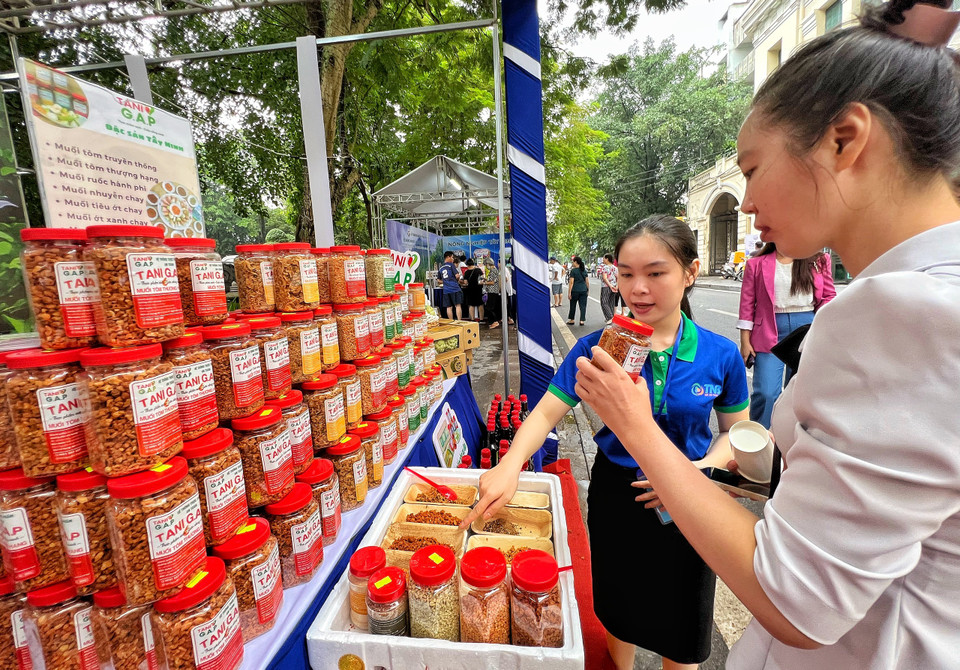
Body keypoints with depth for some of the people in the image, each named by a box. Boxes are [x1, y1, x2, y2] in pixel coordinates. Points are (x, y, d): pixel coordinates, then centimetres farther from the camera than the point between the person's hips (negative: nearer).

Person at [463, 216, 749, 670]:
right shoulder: (596, 347, -16)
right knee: (618, 607, 25)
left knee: (682, 633, 23)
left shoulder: (720, 355, -13)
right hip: (615, 493, 0)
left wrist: (702, 471, -18)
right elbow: (546, 413, -18)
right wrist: (511, 465, -34)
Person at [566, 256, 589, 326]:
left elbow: (571, 282, -12)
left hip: (575, 290, -4)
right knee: (583, 306, 5)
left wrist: (569, 292, -10)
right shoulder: (584, 270, 7)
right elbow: (587, 281, 8)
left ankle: (571, 320, 21)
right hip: (584, 290, 4)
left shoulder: (573, 271, -8)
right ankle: (582, 320, 2)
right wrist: (588, 290, 16)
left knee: (573, 306, 11)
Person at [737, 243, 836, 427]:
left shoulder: (819, 261, 9)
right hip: (770, 330, -2)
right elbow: (747, 303, 1)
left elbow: (829, 296, 11)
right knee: (766, 393, -11)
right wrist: (745, 342, -3)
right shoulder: (756, 264, 3)